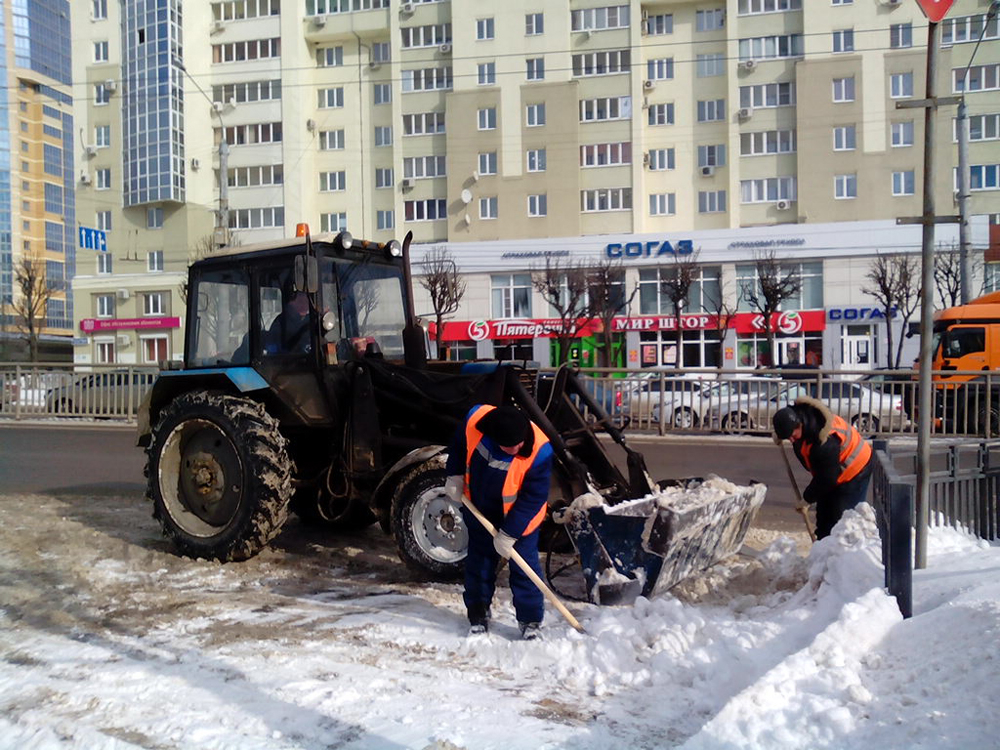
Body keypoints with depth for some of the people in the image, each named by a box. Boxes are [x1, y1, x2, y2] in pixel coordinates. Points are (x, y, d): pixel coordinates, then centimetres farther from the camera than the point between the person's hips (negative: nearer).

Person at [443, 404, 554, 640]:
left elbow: (533, 498, -25)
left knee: (524, 566, -1)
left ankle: (530, 621, 15)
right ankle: (478, 615, 29)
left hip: (520, 516, -3)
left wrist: (509, 533, -22)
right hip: (479, 509, 4)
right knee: (478, 562, 14)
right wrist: (455, 476, -7)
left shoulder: (539, 452, -35)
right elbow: (459, 445, -1)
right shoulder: (474, 421, -27)